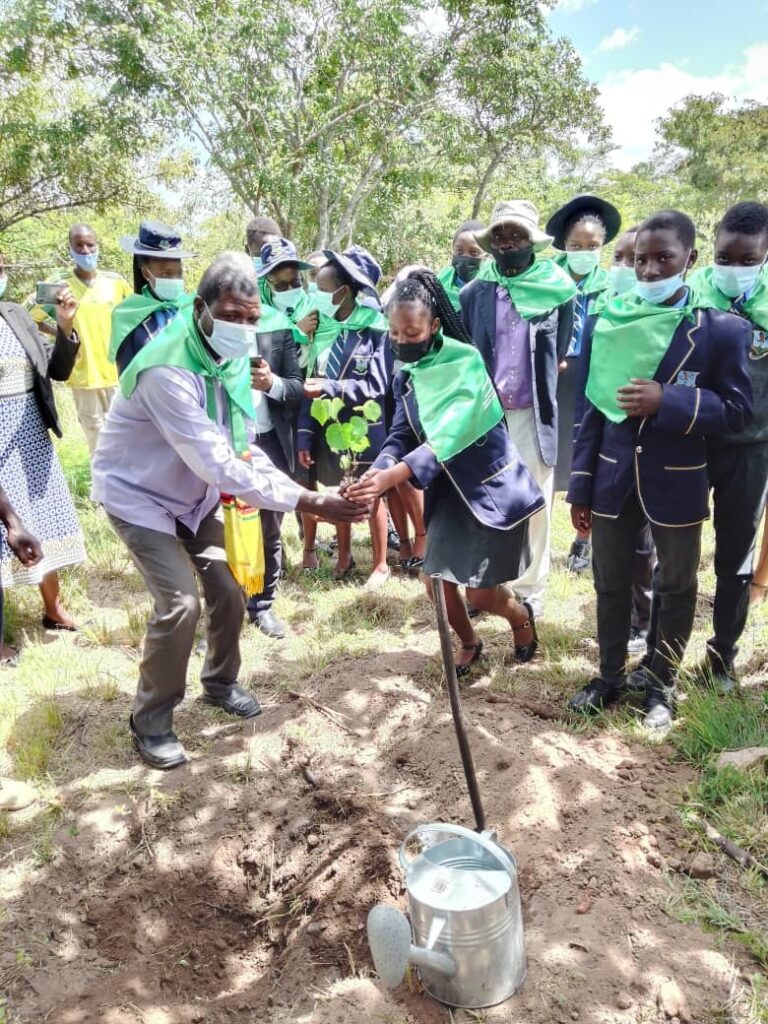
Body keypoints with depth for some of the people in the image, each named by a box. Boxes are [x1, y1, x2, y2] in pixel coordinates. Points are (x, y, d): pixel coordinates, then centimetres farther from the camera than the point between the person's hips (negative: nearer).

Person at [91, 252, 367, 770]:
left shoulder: (235, 356, -8)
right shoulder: (168, 369, -34)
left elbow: (238, 443, 2)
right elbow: (216, 463, -40)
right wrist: (309, 502, -43)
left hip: (196, 491, 7)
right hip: (139, 493, -7)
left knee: (229, 588, 6)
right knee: (181, 602, -16)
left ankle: (220, 683, 32)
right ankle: (151, 720, 7)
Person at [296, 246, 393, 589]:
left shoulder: (375, 329, -13)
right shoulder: (322, 328, 2)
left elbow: (376, 386, -16)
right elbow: (310, 385, 2)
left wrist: (330, 388, -23)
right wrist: (305, 434, -2)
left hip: (363, 430, -4)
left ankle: (381, 564, 26)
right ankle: (343, 557, 34)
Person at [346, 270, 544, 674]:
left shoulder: (466, 361, -21)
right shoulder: (406, 377, 1)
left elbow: (451, 433, -34)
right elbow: (401, 436, -4)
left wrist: (395, 474, -46)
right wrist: (376, 471, -26)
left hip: (493, 484, -6)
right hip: (449, 488, 6)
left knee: (481, 592, -2)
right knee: (437, 582, 5)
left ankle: (522, 616, 34)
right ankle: (469, 643, 35)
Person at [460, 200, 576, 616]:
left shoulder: (557, 290, 2)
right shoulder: (474, 293, 5)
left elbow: (562, 354, 10)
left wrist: (543, 387, 6)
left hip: (533, 414, -1)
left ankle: (529, 588, 17)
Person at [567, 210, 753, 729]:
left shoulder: (722, 328, -8)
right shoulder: (611, 322, 0)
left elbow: (737, 409, -8)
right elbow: (594, 408, 3)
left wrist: (667, 400, -23)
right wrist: (581, 486, 1)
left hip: (676, 483, -2)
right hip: (614, 479, 2)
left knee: (676, 587, 14)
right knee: (610, 583, 14)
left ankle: (660, 682, 33)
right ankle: (611, 676, 33)